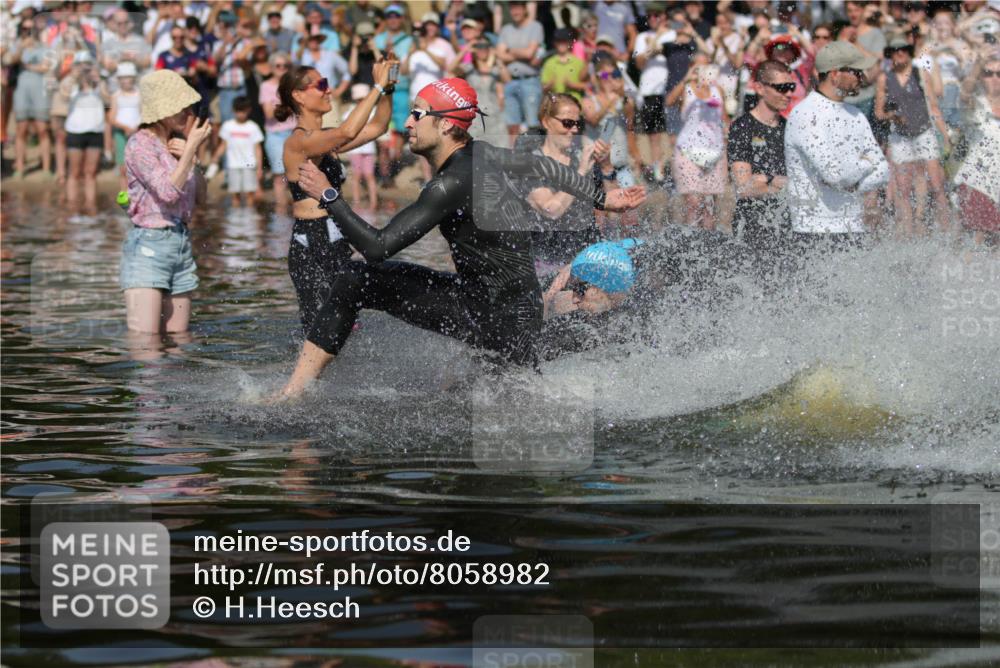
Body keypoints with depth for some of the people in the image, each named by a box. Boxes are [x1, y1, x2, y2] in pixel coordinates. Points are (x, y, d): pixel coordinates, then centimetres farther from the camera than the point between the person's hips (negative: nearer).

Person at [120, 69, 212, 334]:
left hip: (181, 241, 8)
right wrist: (192, 147, -16)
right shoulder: (140, 145, -10)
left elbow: (200, 192, 16)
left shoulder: (177, 142, 12)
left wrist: (190, 156, 1)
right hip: (148, 245, -8)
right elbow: (169, 191, -21)